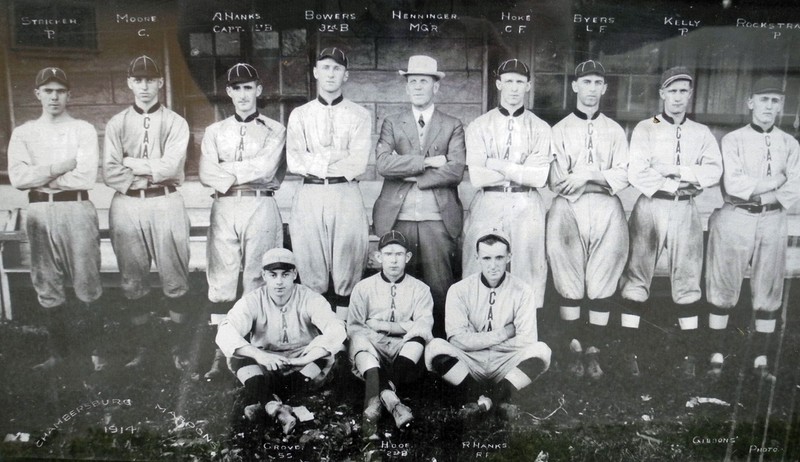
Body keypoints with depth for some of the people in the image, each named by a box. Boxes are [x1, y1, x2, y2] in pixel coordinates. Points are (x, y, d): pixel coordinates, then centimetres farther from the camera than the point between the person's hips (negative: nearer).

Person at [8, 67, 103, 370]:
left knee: (86, 284, 0)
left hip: (77, 211, -3)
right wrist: (59, 168, -9)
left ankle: (96, 348, 11)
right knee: (47, 286, 9)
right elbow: (17, 178, -3)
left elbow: (86, 178, -9)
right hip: (40, 213, 3)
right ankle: (57, 350, 21)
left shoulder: (84, 130, 2)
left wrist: (39, 177, -5)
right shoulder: (23, 133, 10)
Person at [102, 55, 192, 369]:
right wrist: (152, 174, -8)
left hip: (166, 205, -2)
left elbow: (170, 166, -11)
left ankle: (178, 346, 14)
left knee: (175, 281, 1)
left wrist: (131, 163, -4)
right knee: (133, 282, 9)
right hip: (127, 206, 3)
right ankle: (142, 346, 23)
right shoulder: (116, 125, 10)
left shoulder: (175, 123, 3)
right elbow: (110, 174, -1)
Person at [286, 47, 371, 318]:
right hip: (309, 196, 1)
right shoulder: (299, 115, 14)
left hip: (346, 195, -1)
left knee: (348, 269, -1)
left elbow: (358, 164, -4)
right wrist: (337, 157, -5)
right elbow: (294, 162, 1)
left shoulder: (359, 116, 9)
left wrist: (314, 161, -3)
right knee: (310, 269, 3)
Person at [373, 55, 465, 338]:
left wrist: (411, 174, -7)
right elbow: (382, 163, -5)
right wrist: (427, 161, -9)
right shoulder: (392, 123, 12)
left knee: (439, 287, 1)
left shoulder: (452, 126, 10)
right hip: (397, 219, 1)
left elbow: (455, 171, -4)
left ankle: (440, 340, 15)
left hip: (438, 220, -1)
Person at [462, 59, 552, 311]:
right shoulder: (478, 126, 5)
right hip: (488, 204, 0)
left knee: (526, 268, 1)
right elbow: (477, 177, -6)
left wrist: (499, 165, -6)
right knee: (481, 271, -2)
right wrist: (521, 171, -4)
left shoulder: (541, 129, 7)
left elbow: (539, 177, -5)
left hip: (526, 207, 1)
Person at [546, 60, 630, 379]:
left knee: (603, 284, -1)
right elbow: (558, 182, -1)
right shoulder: (560, 130, 11)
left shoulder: (615, 131, 16)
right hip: (568, 209, -1)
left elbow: (623, 177, 3)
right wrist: (605, 181, -9)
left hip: (607, 211, 1)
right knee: (569, 284, -1)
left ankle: (594, 350, 8)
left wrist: (588, 176, -13)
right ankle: (575, 348, 9)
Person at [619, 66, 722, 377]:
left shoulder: (701, 133, 11)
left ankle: (689, 352, 16)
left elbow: (714, 172, -3)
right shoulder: (645, 129, 3)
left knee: (687, 281, 6)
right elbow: (637, 174, -10)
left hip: (685, 211, 3)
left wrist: (677, 170, -13)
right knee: (636, 278, 0)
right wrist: (676, 186, -10)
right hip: (650, 208, -2)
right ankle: (629, 348, 8)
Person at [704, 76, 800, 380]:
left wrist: (761, 197, -12)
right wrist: (775, 179, -5)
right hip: (734, 219, -3)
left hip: (773, 222, 3)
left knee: (769, 291, 6)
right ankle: (717, 356, 10)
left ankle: (761, 358, 17)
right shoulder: (733, 140, 1)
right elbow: (733, 184, -11)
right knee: (723, 289, 0)